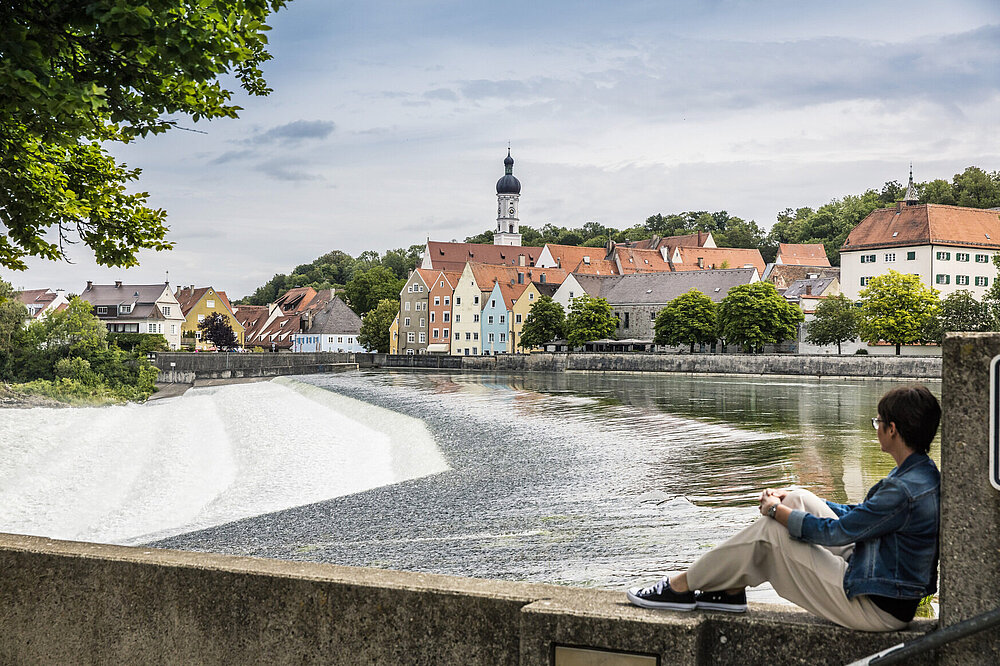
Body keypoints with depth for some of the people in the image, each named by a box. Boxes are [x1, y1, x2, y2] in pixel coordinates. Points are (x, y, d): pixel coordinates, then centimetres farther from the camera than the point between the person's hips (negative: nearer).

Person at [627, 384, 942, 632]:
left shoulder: (906, 490, -26)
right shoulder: (921, 472, 8)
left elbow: (833, 532, -21)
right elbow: (858, 513, 18)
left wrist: (776, 511, -5)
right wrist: (790, 503, 13)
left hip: (877, 608, -10)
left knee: (769, 531, -7)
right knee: (798, 500, 8)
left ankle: (681, 586, 9)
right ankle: (730, 589, 14)